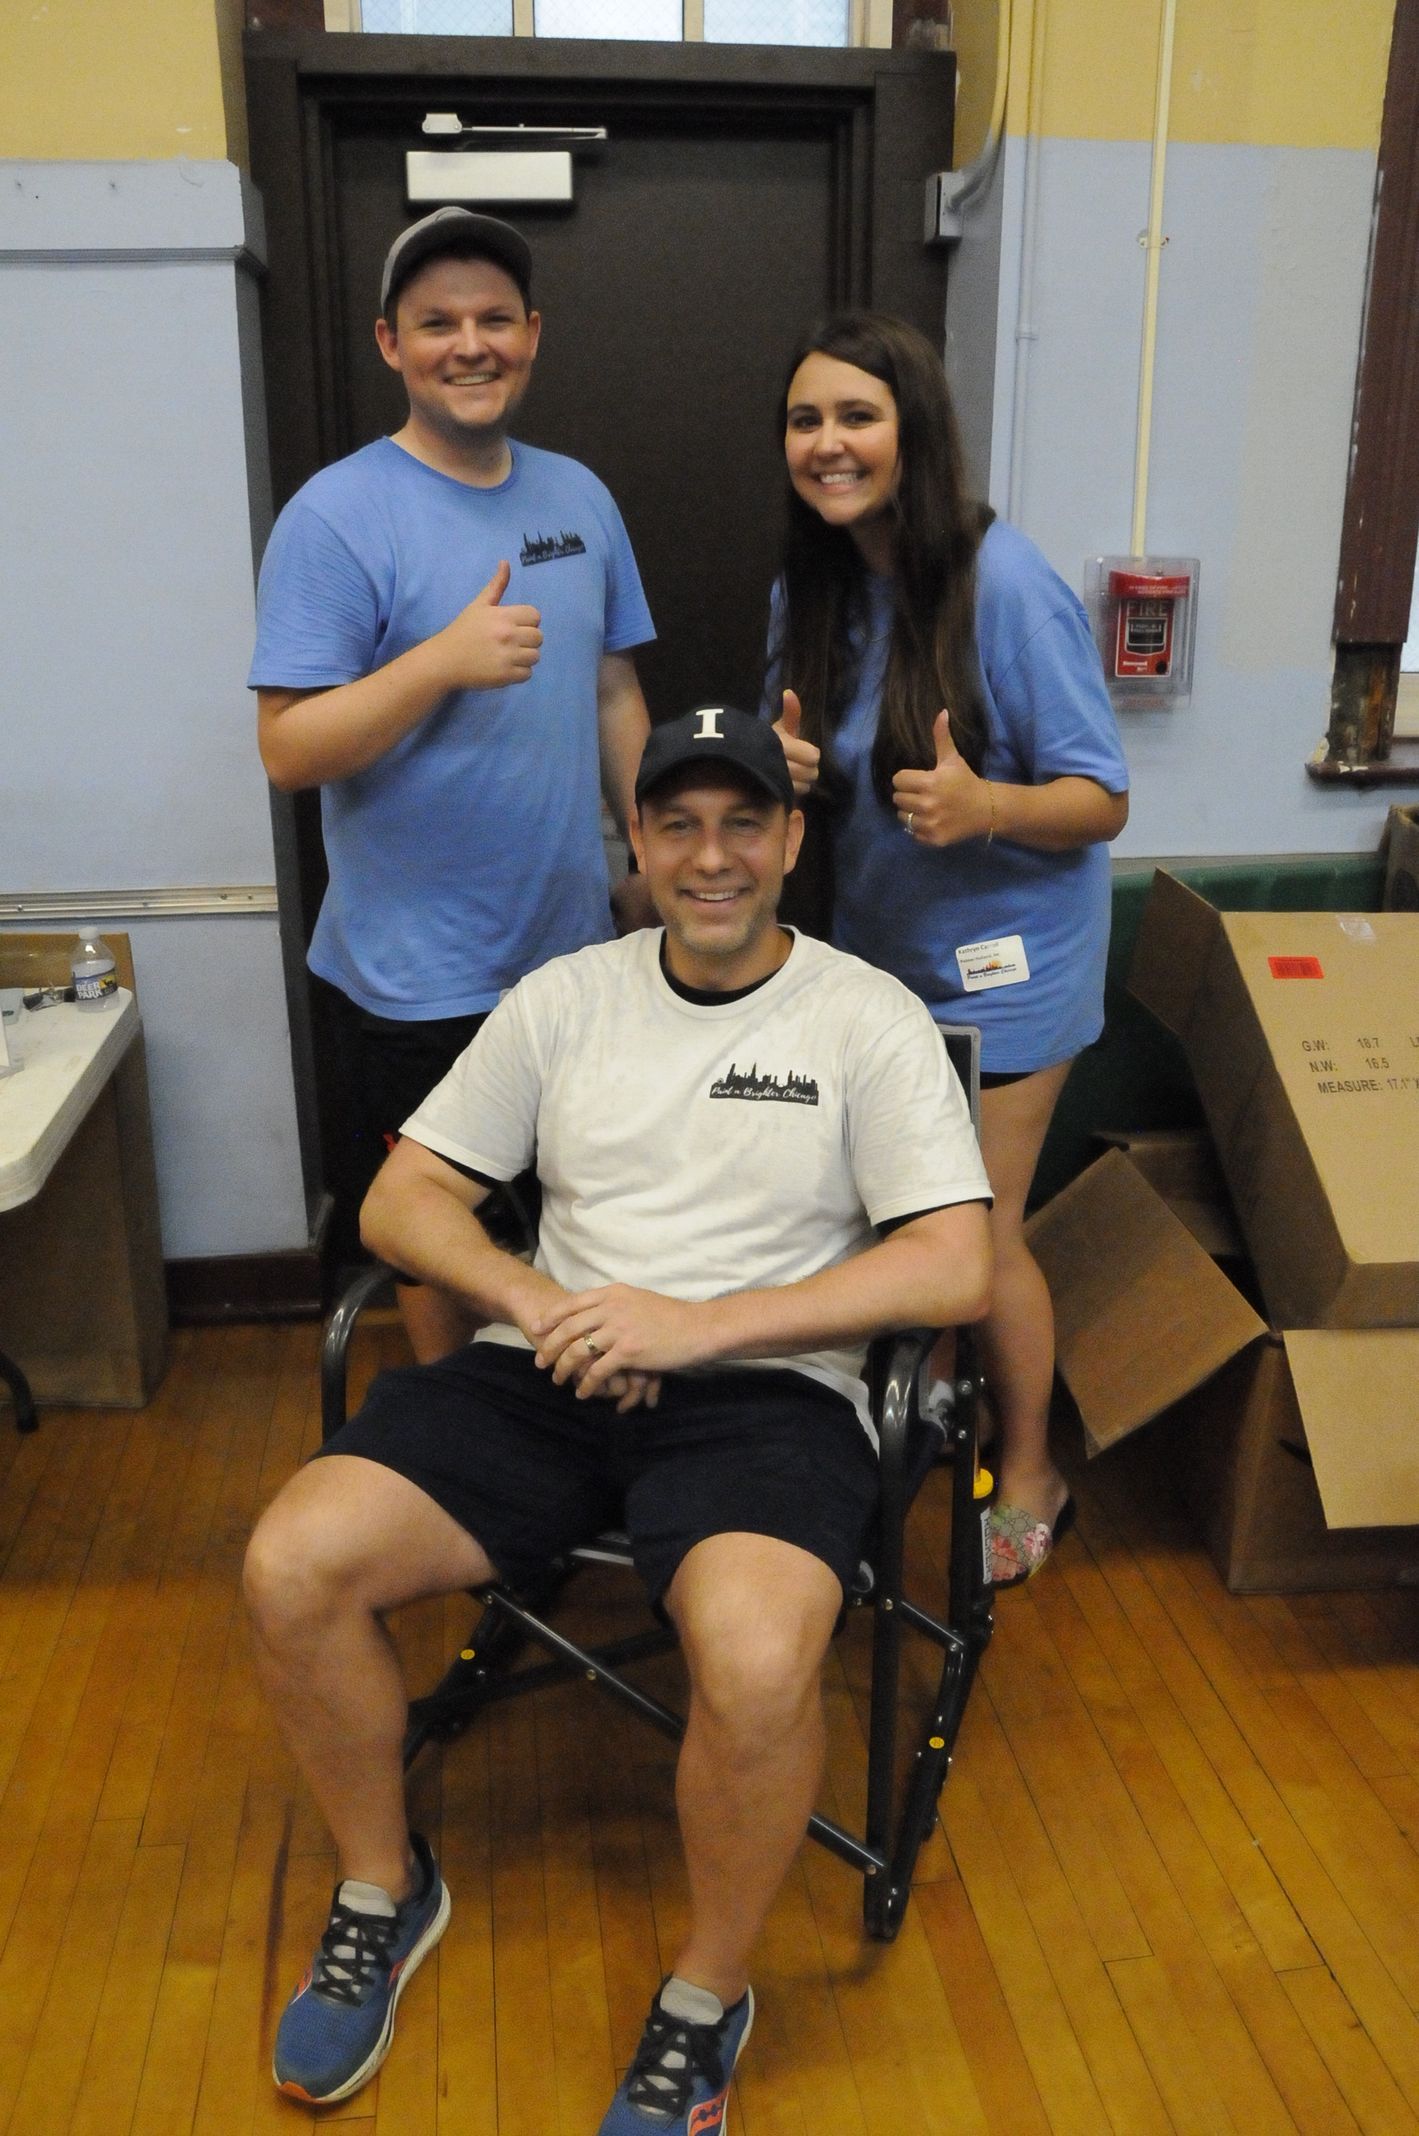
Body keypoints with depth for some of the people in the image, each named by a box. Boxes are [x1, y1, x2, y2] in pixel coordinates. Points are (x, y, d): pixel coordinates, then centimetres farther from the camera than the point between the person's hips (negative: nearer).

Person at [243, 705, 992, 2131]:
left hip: (765, 1390, -3)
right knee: (292, 1568, -17)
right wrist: (541, 1304, -10)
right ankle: (383, 1895, 12)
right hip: (548, 1375, 4)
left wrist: (697, 1324, -16)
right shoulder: (563, 999, 11)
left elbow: (954, 1268, -8)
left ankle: (702, 2007, 0)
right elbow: (400, 1201, 10)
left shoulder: (869, 1020, 2)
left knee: (756, 1667, -33)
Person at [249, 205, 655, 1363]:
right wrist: (446, 660, -28)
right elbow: (288, 749, -17)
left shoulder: (578, 495, 6)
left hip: (575, 944, 6)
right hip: (421, 974, -5)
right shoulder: (338, 516, -13)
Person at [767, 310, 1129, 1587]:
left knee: (979, 1232, 3)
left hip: (1001, 959, -5)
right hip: (877, 943, 6)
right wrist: (786, 767, -14)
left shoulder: (1005, 585, -21)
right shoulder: (812, 588, -1)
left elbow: (1102, 804, -17)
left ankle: (1029, 1480, 27)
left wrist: (985, 807, -37)